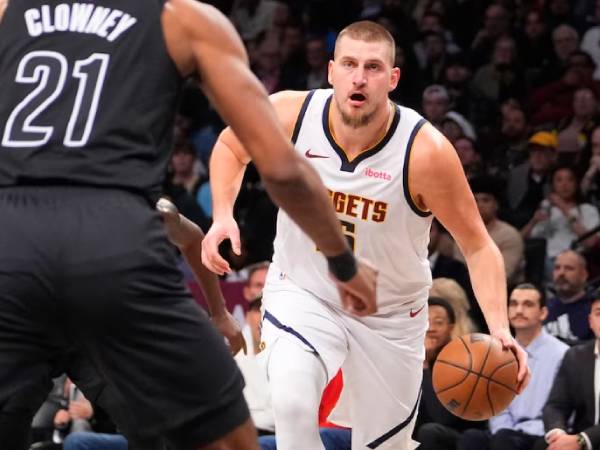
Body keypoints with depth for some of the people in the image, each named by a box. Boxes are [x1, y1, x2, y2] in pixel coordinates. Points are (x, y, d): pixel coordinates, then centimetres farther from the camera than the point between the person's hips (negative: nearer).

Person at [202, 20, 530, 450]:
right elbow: (231, 146, 5)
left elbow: (478, 246, -17)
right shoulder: (290, 114, -19)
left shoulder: (425, 151, -25)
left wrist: (500, 331, -32)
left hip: (390, 314, 0)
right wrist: (223, 216, -13)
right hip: (302, 292, 0)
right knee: (292, 404, -29)